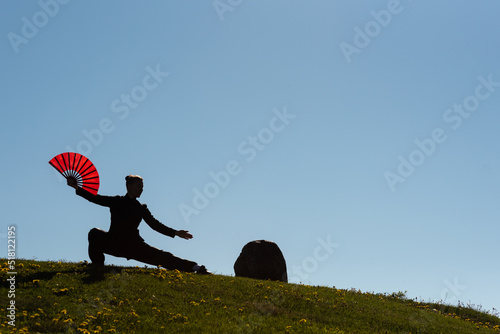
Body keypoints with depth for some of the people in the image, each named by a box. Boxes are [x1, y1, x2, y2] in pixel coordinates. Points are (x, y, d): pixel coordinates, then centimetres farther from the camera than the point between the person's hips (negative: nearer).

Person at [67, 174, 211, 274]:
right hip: (114, 243, 0)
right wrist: (77, 187, -9)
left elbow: (155, 224, 7)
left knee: (162, 257, -12)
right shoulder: (116, 202, 5)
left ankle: (196, 268, -11)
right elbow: (95, 198, 0)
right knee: (95, 233, -26)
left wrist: (175, 233, -2)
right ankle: (97, 267, -21)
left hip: (133, 246, 0)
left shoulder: (141, 209, 8)